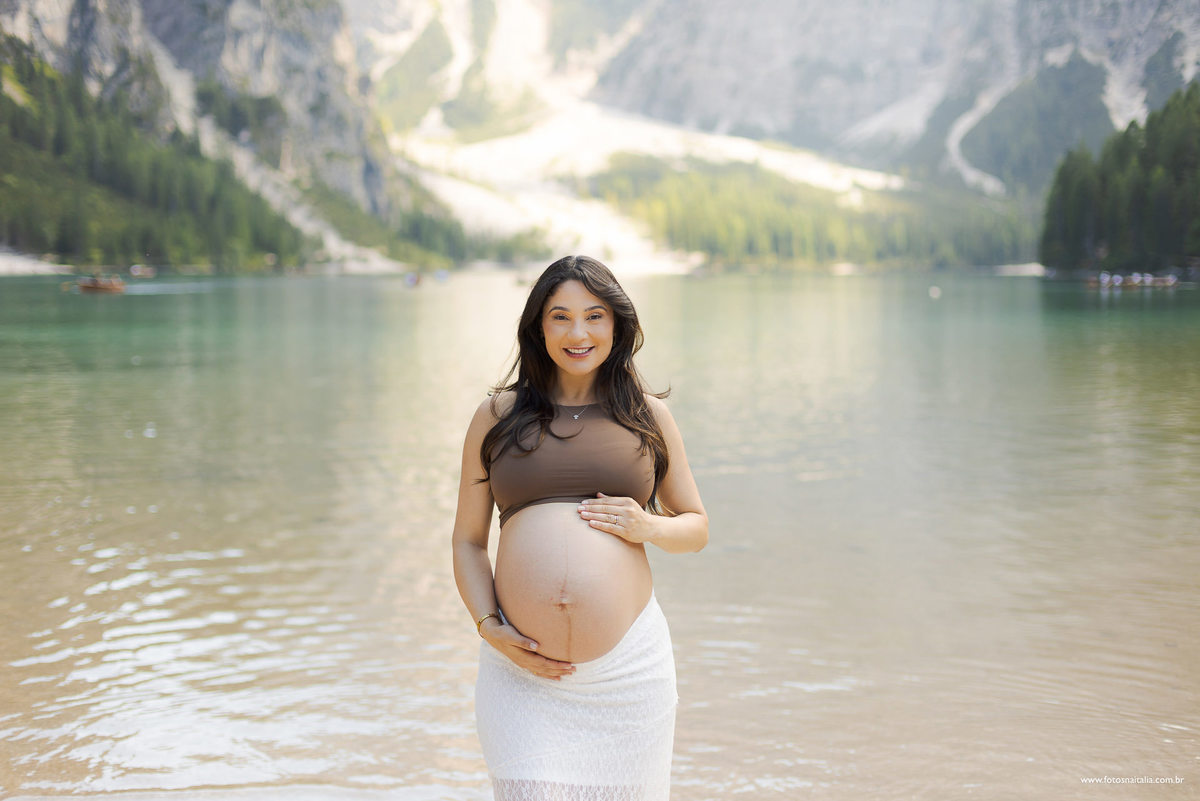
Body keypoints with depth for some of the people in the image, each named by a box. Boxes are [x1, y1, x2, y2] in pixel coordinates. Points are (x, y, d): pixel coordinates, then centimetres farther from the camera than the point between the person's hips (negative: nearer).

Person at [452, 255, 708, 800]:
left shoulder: (647, 416, 11)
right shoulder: (497, 417, 10)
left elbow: (696, 527, 18)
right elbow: (467, 541, 12)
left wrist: (649, 527, -4)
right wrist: (488, 627, -3)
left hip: (626, 668, 1)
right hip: (522, 671, 0)